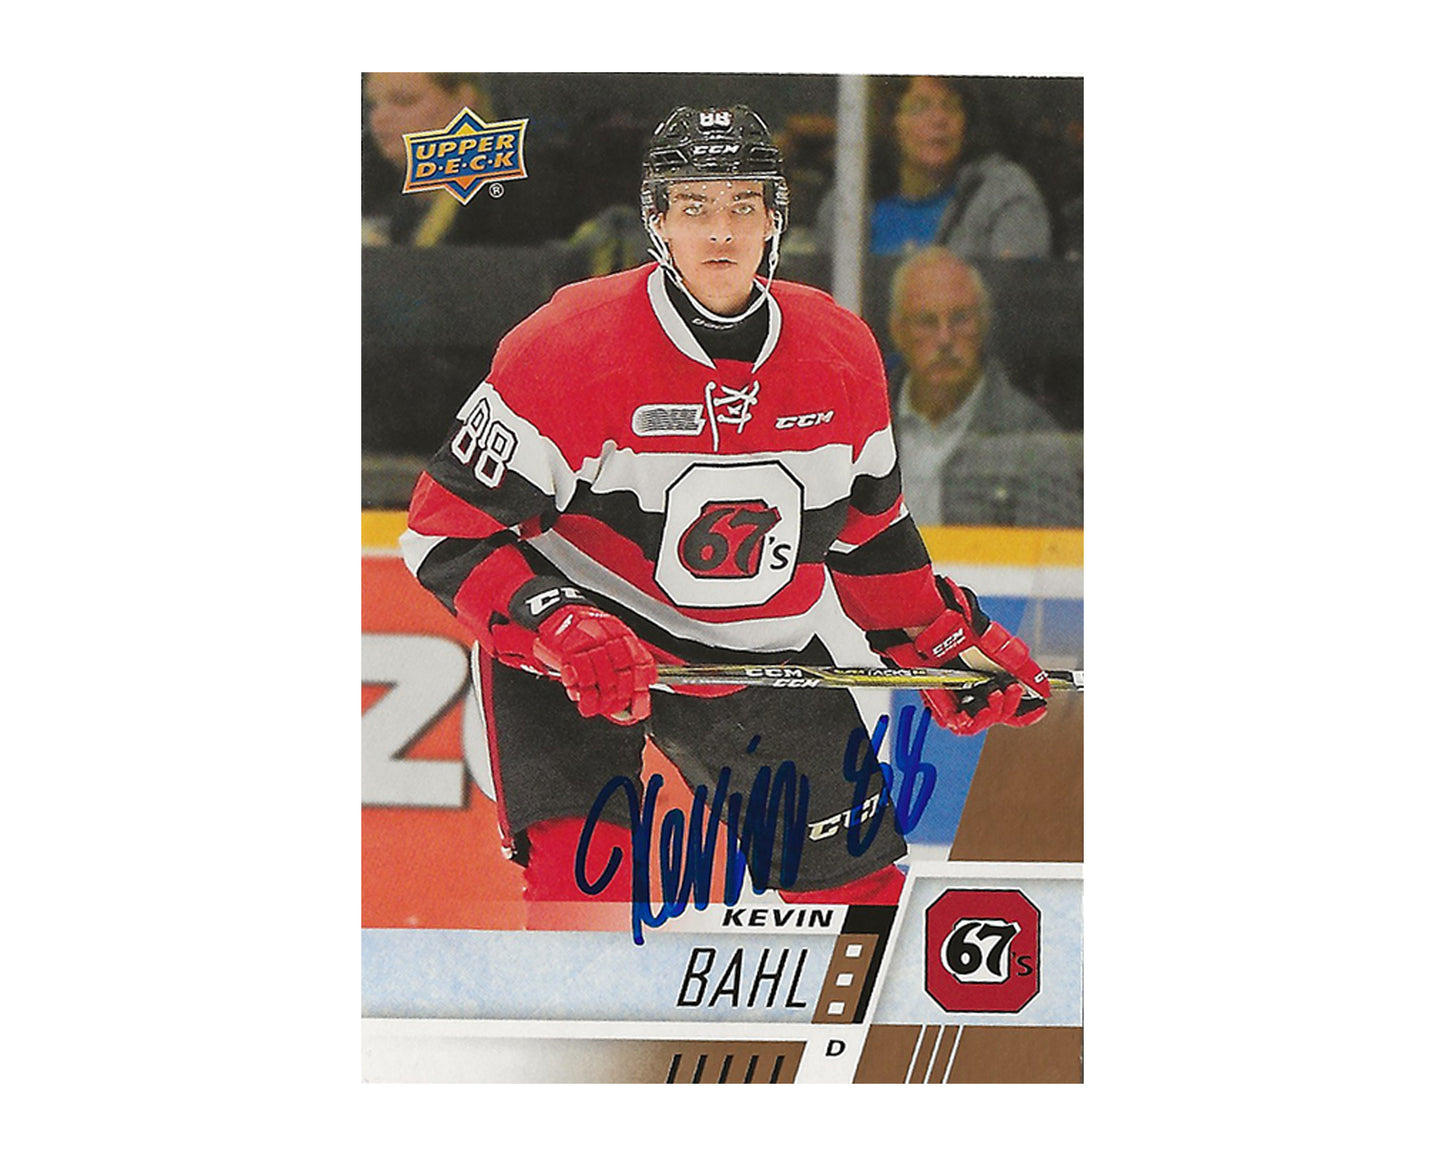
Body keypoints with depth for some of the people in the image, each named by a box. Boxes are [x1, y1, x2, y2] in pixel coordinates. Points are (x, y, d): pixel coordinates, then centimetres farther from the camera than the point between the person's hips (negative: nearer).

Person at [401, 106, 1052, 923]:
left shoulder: (843, 351, -5)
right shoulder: (571, 346, -22)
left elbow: (868, 530, 13)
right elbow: (447, 534, -20)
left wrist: (947, 642, 9)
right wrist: (565, 632, -32)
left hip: (763, 658, 5)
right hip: (566, 659, -5)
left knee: (858, 883, 8)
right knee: (587, 884, -24)